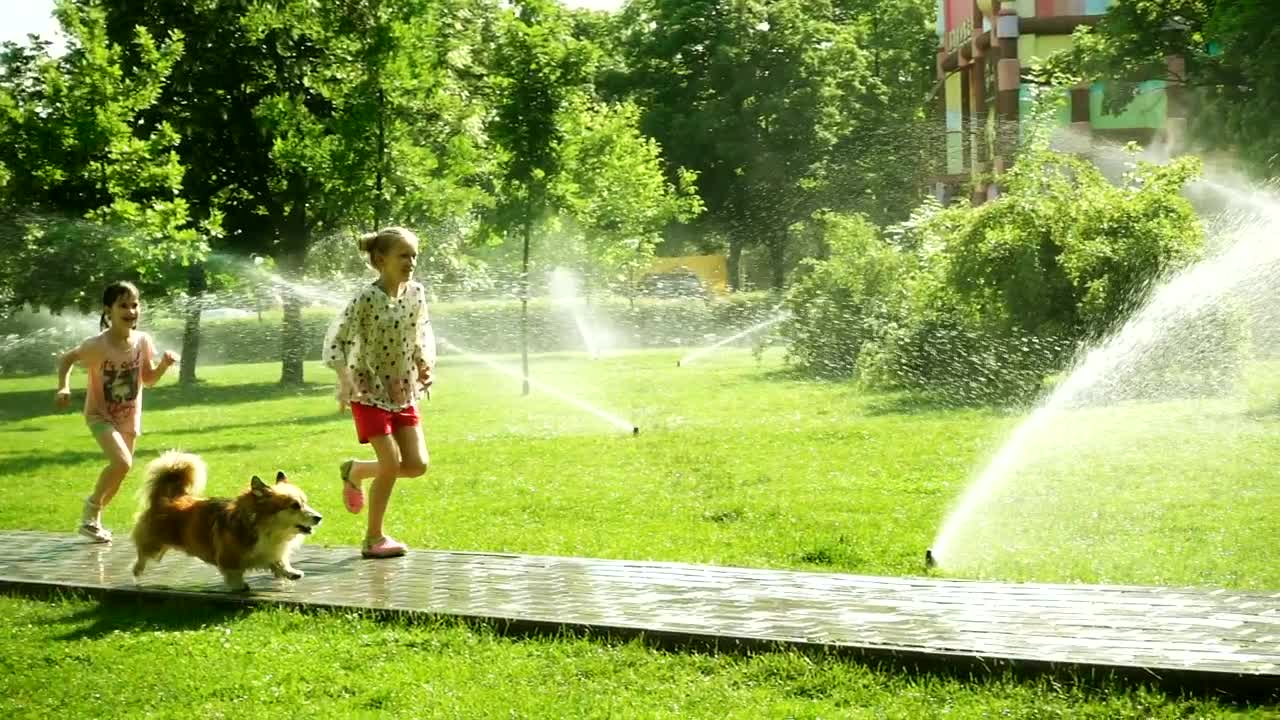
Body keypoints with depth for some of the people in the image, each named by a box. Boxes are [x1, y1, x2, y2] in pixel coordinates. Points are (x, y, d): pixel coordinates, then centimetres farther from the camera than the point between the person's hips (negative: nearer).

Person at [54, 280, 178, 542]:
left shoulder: (142, 341, -11)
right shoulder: (96, 345, -23)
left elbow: (148, 379, 2)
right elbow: (67, 359, -7)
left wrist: (164, 364, -16)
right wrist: (64, 387, -22)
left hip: (129, 416, 6)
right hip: (100, 415, -5)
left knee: (119, 469, 14)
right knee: (122, 463, -26)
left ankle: (92, 519, 36)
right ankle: (92, 507, -1)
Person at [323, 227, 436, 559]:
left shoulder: (416, 293, -1)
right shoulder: (367, 298, -18)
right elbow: (336, 340, -14)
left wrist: (425, 362, -5)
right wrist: (345, 380, -26)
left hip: (403, 391, 6)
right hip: (369, 391, -6)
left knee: (417, 465, 0)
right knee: (391, 462, -11)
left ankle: (354, 471, 27)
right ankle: (374, 538, 6)